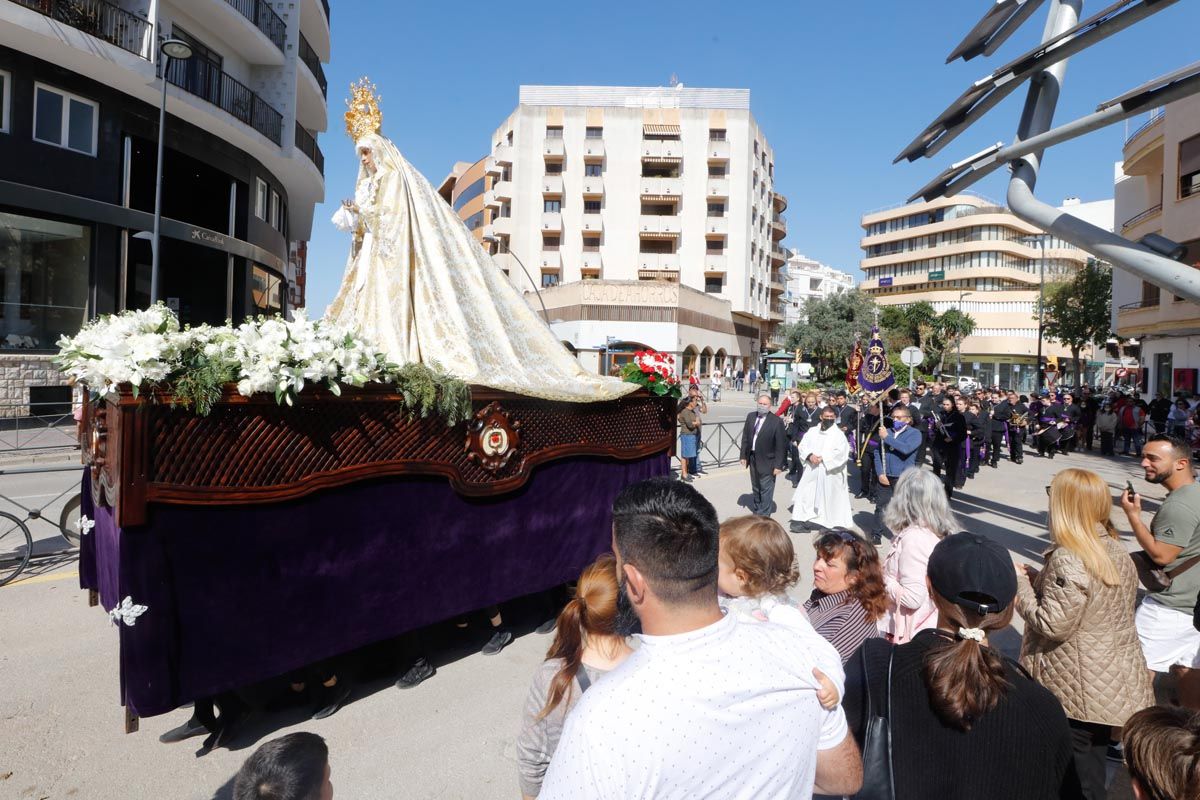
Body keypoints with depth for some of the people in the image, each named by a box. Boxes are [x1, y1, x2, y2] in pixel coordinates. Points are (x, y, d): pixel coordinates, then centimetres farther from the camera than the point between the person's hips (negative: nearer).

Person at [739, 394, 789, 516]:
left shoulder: (776, 421, -15)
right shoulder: (750, 416, 2)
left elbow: (781, 445, -14)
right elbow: (745, 437, 9)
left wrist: (778, 465, -15)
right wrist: (744, 456, 6)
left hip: (767, 461, -6)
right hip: (753, 458, 6)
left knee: (766, 490, 1)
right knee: (755, 488, 20)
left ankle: (764, 516, 11)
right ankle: (756, 511, 35)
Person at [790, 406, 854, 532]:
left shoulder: (839, 434, -3)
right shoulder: (812, 431, 9)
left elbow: (841, 452, -15)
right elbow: (803, 445, 4)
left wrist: (823, 458, -19)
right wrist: (810, 455, -16)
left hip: (830, 473, -3)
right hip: (812, 471, 4)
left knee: (830, 498, 3)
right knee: (805, 494, 1)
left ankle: (835, 524, 15)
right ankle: (803, 521, 7)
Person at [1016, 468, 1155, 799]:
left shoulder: (1068, 559, -25)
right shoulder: (1116, 550, 2)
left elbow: (1053, 626, -24)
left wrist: (1021, 584, -12)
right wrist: (1040, 579, 8)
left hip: (1077, 689, -8)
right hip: (1114, 680, 8)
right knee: (1094, 753, 23)